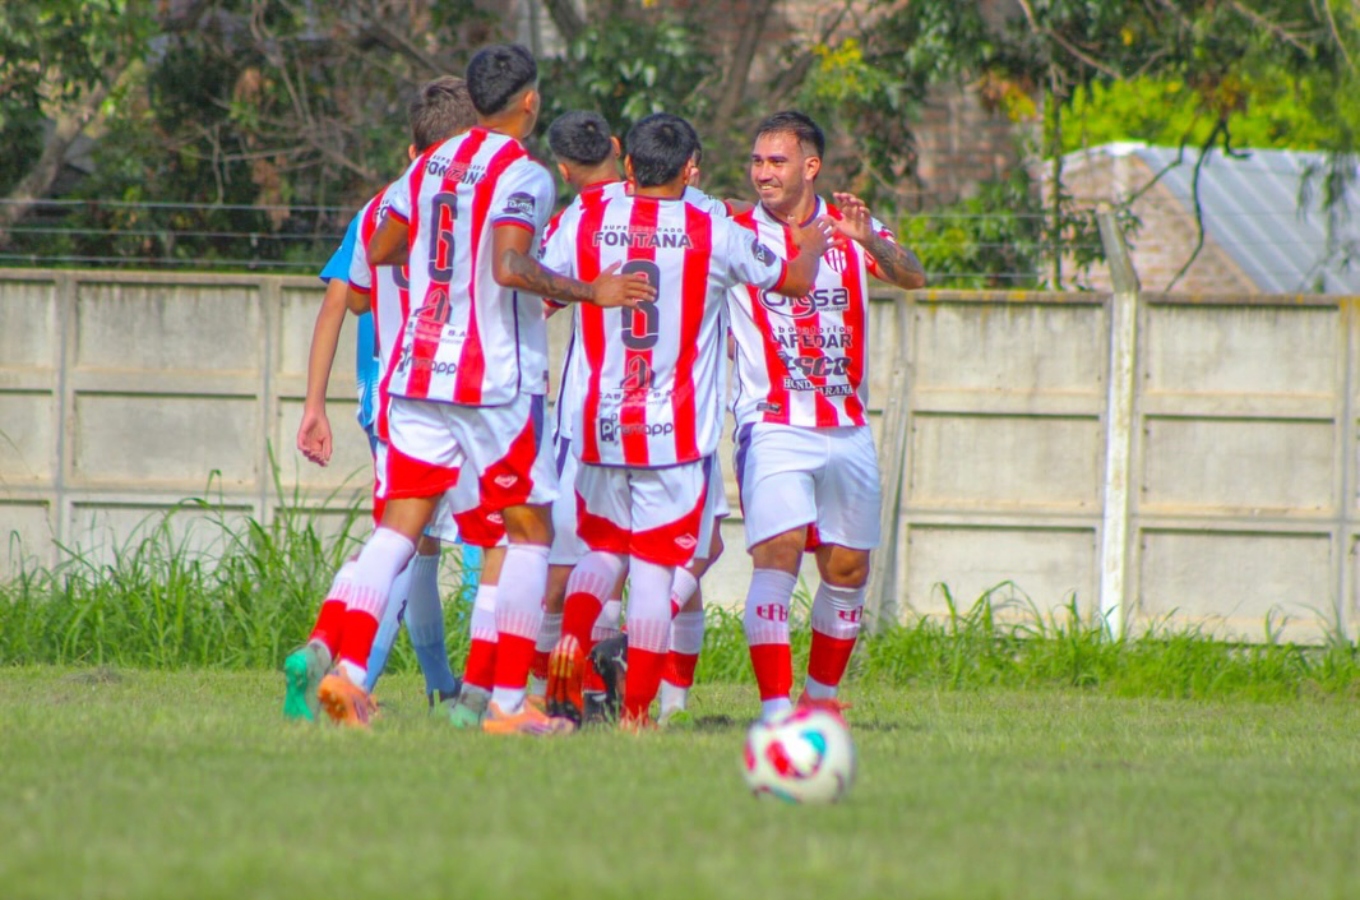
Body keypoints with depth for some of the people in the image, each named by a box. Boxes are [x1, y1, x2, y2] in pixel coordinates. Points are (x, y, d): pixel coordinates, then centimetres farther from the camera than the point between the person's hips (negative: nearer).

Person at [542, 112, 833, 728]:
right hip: (676, 433, -2)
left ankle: (571, 637, -8)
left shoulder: (584, 223, -1)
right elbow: (795, 281, 10)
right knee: (656, 568, 2)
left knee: (603, 549, 19)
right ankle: (636, 711, 0)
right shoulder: (713, 233, -3)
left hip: (598, 425, 2)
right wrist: (813, 244, 32)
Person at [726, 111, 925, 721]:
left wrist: (869, 241, -32)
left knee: (847, 568, 10)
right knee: (778, 552, -20)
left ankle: (822, 692, 29)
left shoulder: (852, 229, 6)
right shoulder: (734, 234, 1)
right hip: (774, 427, -4)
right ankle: (775, 705, -24)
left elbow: (911, 277, -10)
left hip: (848, 432, 4)